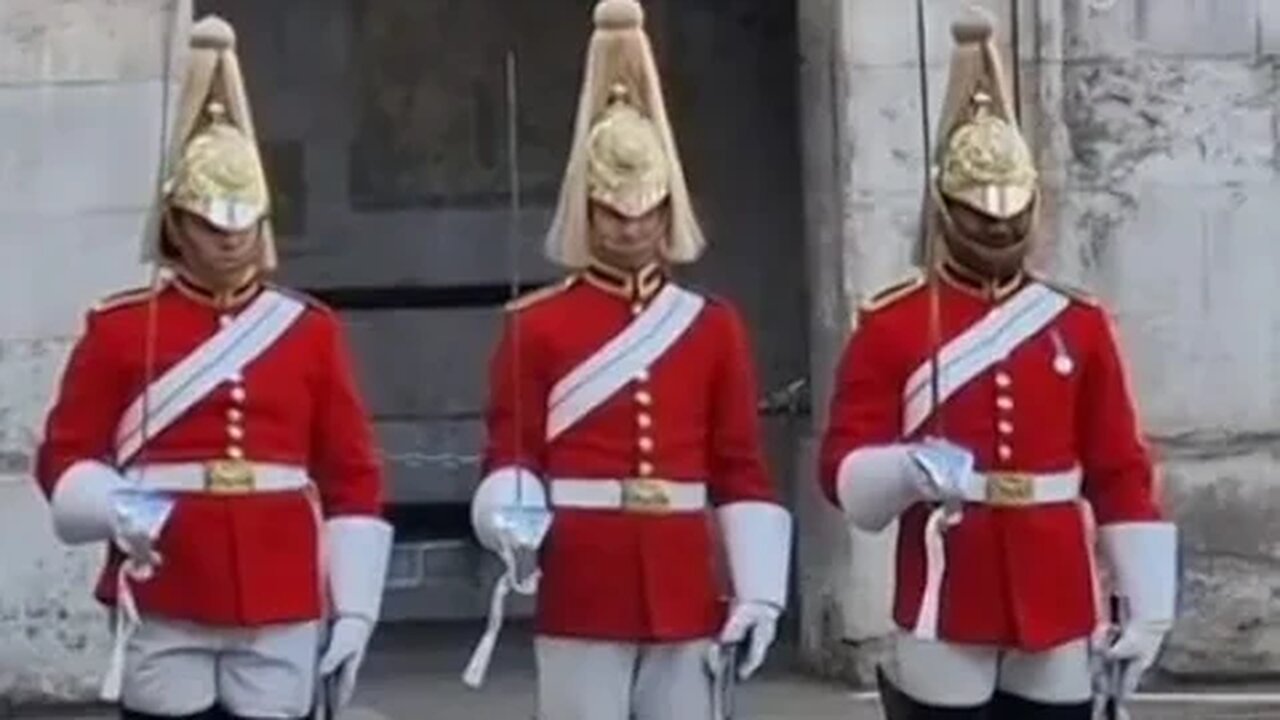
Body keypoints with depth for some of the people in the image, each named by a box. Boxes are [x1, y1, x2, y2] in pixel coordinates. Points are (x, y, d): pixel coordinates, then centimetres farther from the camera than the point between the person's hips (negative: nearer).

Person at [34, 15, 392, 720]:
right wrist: (116, 509, -18)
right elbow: (65, 459, 4)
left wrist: (353, 606, 0)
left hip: (282, 610, 2)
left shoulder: (310, 329, 7)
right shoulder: (119, 327, 2)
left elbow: (353, 477, 6)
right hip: (164, 610, -2)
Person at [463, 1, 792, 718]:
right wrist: (512, 515, -22)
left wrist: (759, 589, -2)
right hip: (581, 599, -2)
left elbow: (742, 472, 6)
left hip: (686, 598, 3)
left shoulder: (715, 326, 8)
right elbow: (510, 457, 0)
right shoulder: (536, 325, 2)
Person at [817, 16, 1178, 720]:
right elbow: (843, 469, -4)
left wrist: (1147, 606, 3)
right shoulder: (890, 325, -1)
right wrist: (912, 470, -26)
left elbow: (1122, 476, 8)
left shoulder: (1079, 323, 7)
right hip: (945, 620, -3)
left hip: (1057, 618, 3)